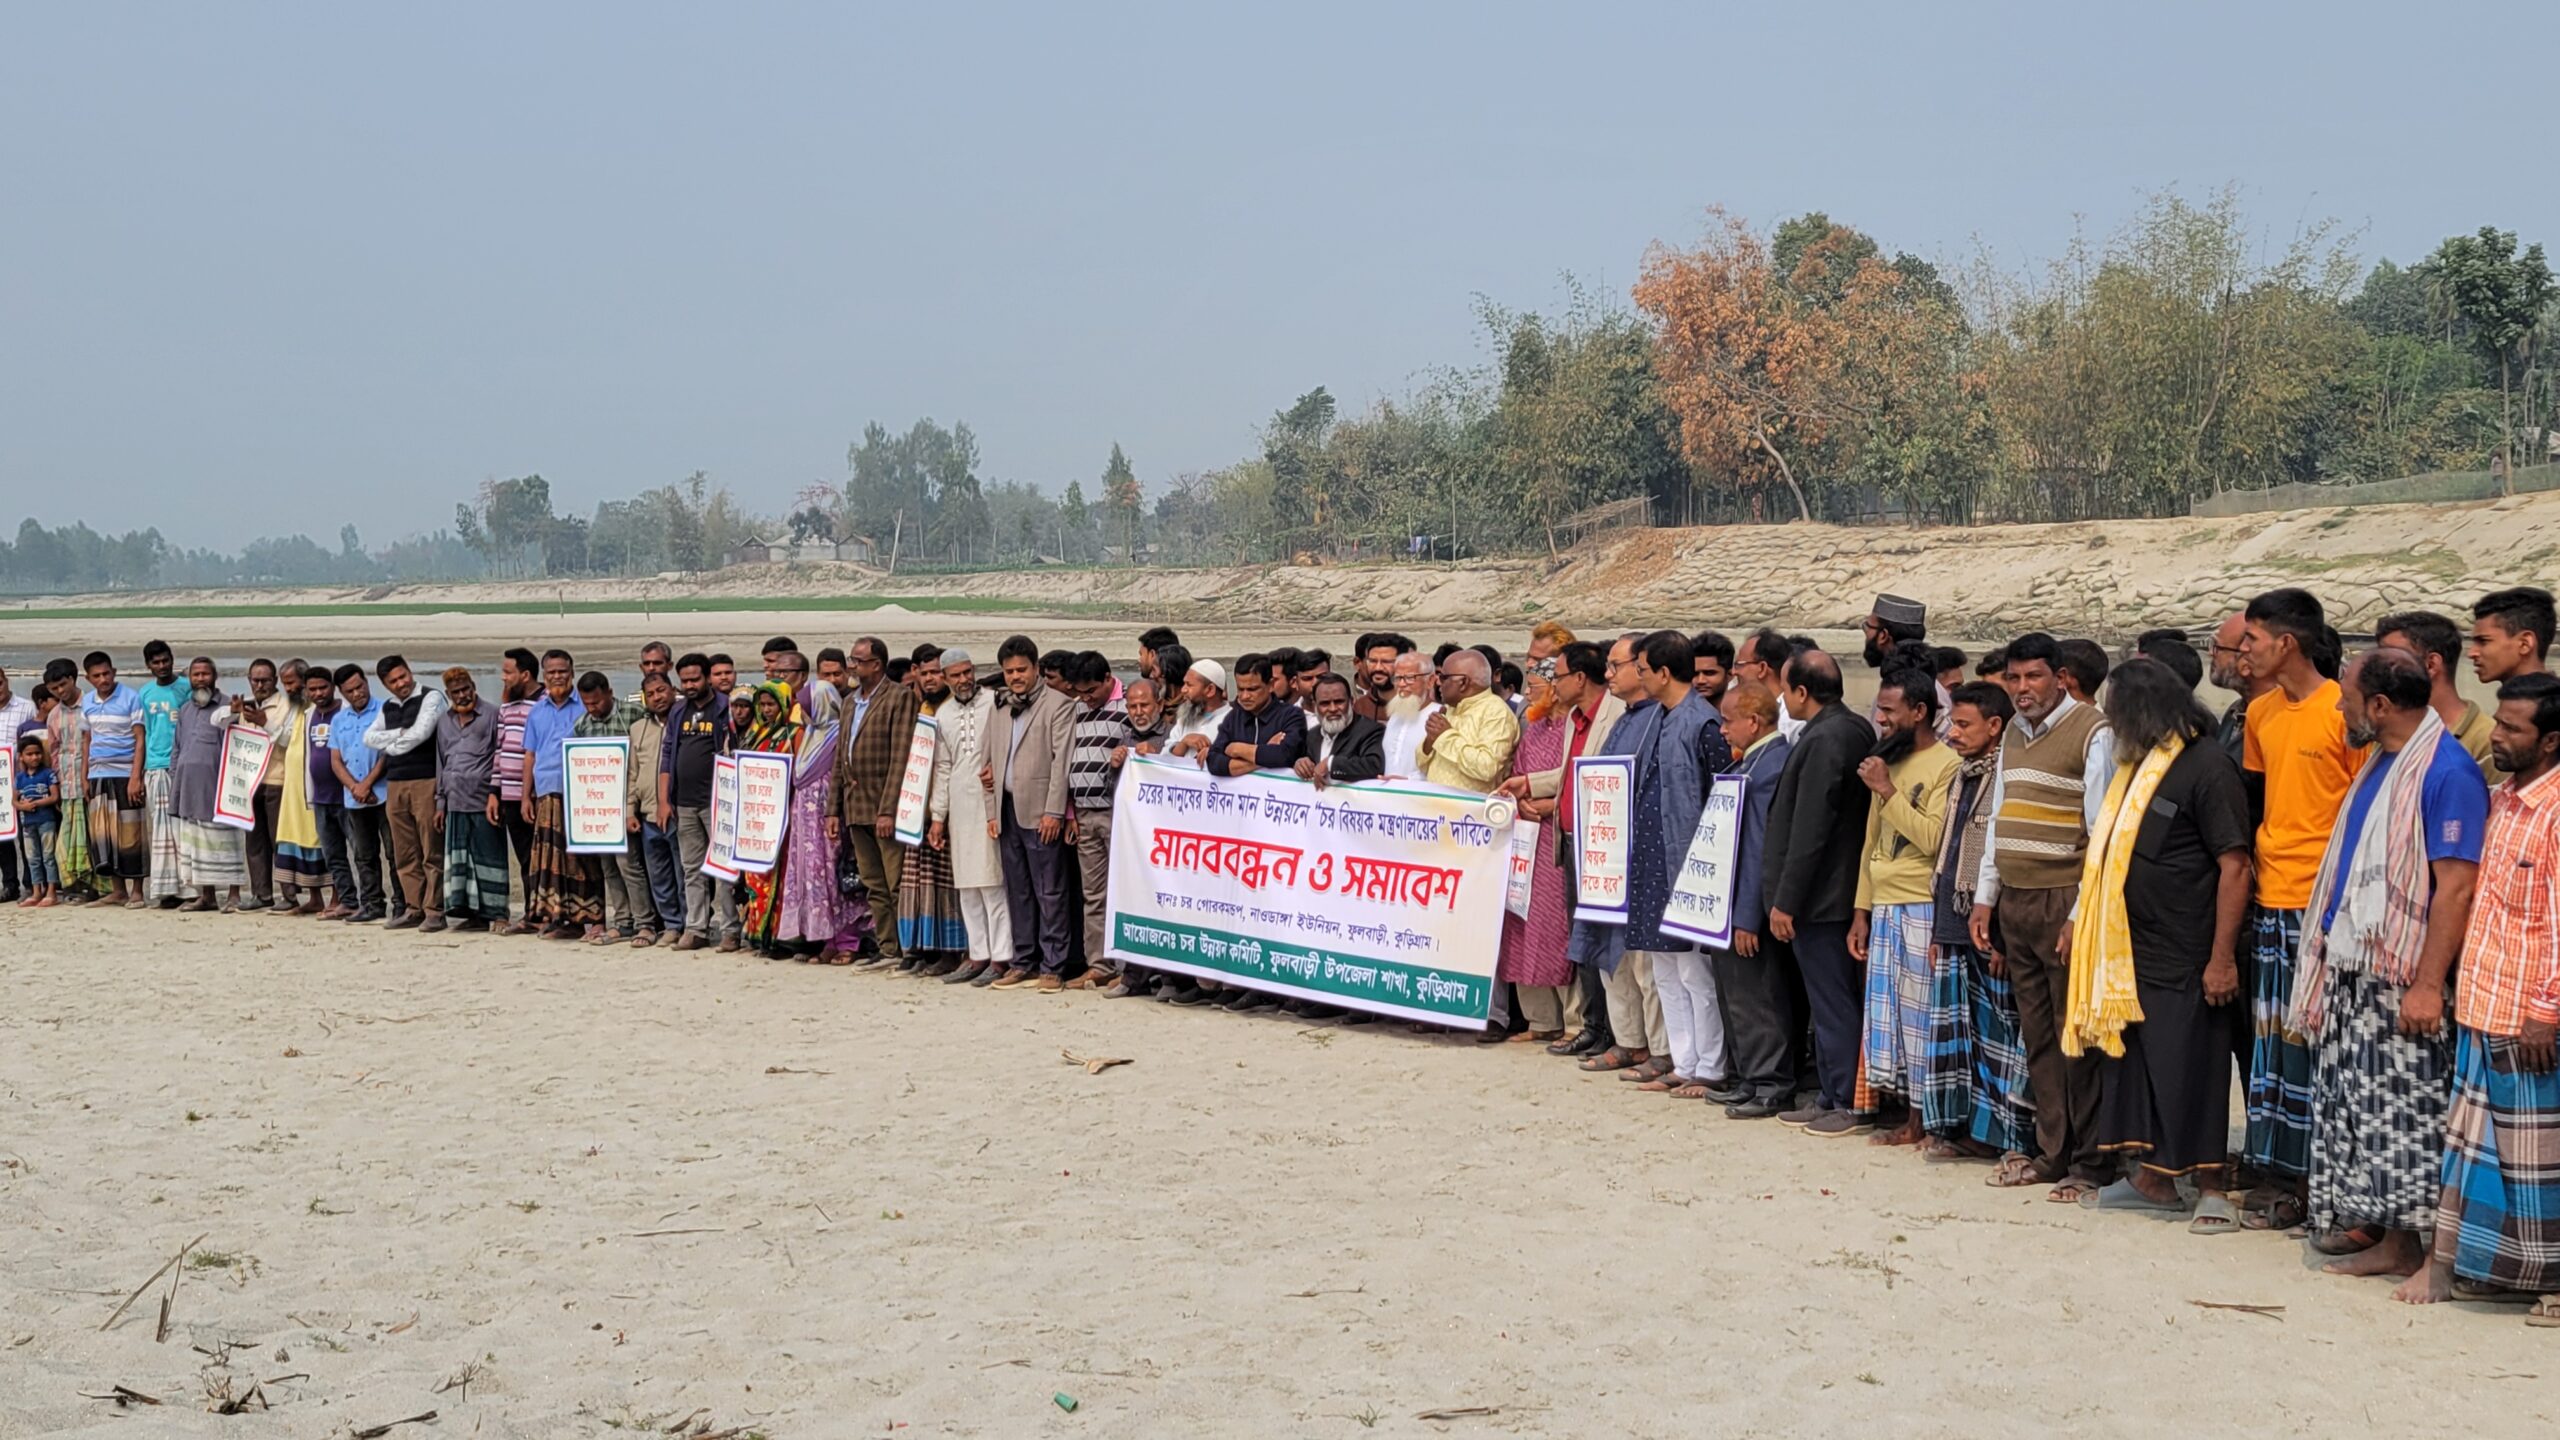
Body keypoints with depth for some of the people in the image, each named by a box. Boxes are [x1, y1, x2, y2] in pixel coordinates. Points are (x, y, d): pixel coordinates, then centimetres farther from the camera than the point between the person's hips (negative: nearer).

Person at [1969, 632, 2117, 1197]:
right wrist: (1985, 898, 14)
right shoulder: (2013, 734, 16)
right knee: (2036, 1036, 10)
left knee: (2075, 1036, -3)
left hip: (2063, 903, -7)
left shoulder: (2092, 732, -7)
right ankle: (2051, 1153, 18)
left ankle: (2087, 1162, 5)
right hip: (2014, 901, 7)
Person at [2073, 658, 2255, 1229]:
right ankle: (2152, 1179, 23)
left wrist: (2222, 957, -20)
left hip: (2183, 959, -9)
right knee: (2131, 1064, 12)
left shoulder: (2206, 766, -13)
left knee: (2190, 1072, -2)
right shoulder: (2137, 766, 13)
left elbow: (2235, 865, -17)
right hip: (2129, 948, 9)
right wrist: (2083, 921, 15)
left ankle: (2211, 1188, 8)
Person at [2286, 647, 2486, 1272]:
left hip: (2400, 979, -9)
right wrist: (2328, 957, 18)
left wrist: (2427, 985, -24)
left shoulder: (2447, 771, -16)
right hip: (2351, 970, 9)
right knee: (2349, 1098, 14)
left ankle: (2400, 1243, 6)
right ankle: (2360, 1221, 23)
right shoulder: (2379, 762, 13)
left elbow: (2456, 887, -21)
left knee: (2397, 1108, -2)